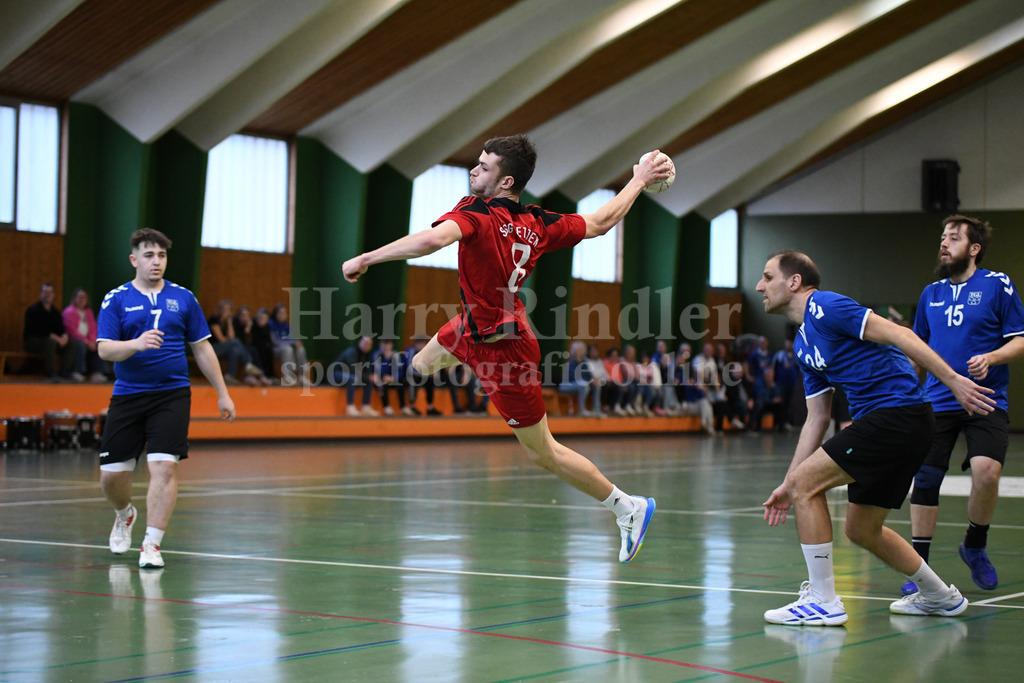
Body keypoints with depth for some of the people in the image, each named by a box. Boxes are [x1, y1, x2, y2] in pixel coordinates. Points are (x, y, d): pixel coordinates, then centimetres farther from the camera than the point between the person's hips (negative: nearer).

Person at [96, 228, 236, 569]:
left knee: (164, 466, -15)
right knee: (111, 474, 3)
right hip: (127, 396, 0)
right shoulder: (116, 299, 1)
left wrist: (223, 393, 11)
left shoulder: (183, 298, 7)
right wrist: (137, 344, -28)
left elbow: (202, 348, 12)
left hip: (172, 394, 0)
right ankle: (125, 515, 37)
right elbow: (104, 349, -8)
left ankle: (151, 545, -8)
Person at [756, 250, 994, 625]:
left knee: (806, 482, -11)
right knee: (861, 528, 17)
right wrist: (787, 487, 18)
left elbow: (899, 335, -15)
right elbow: (816, 419, 21)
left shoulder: (824, 306, -9)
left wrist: (953, 379, -20)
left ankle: (823, 601, -7)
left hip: (900, 409, -10)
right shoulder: (803, 345, 20)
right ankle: (940, 597, 32)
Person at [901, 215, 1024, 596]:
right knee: (925, 479, -3)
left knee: (986, 471, -22)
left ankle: (975, 546, 5)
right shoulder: (932, 294, 14)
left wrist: (991, 357, -18)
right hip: (937, 402, 4)